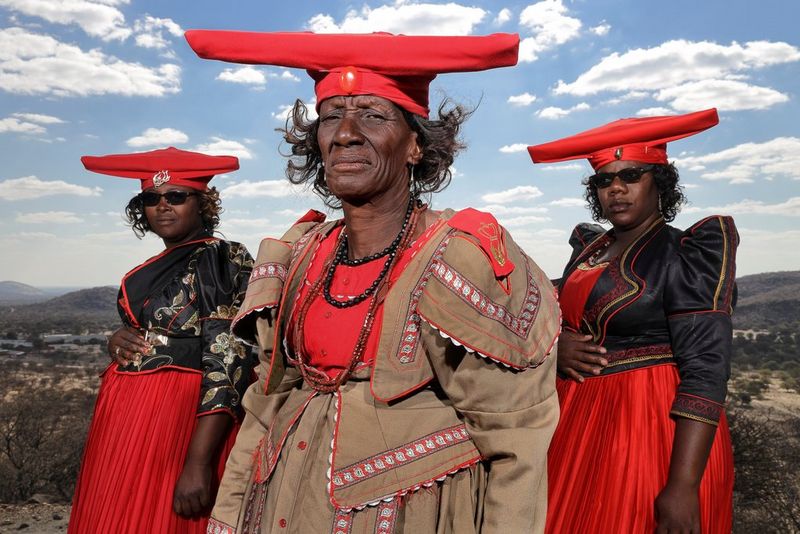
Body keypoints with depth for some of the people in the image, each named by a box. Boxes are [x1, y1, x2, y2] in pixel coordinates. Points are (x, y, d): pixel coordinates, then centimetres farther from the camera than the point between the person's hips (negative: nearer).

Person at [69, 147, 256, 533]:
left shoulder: (220, 260, -12)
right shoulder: (155, 269, 13)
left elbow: (228, 360, -20)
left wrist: (199, 462, -26)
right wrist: (118, 341, -1)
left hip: (182, 415, -8)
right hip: (126, 415, 8)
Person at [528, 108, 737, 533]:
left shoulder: (686, 255, -11)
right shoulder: (589, 249, 8)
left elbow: (705, 372, -18)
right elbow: (561, 321, 18)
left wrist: (683, 484, -25)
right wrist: (556, 345, -7)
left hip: (657, 427, -6)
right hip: (579, 425, 6)